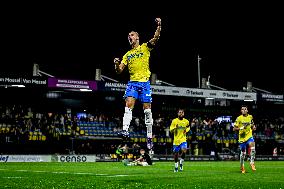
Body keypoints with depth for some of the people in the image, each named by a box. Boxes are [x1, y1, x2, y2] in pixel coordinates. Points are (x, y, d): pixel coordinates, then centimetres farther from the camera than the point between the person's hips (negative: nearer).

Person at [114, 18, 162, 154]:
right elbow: (119, 70, 14)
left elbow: (155, 38, -10)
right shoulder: (127, 54, 17)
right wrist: (117, 64, -8)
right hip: (132, 82, 3)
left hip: (144, 82, -3)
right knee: (128, 105, -17)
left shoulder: (145, 47, 7)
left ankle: (149, 137, 5)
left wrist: (159, 26, -25)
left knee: (147, 110, -1)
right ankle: (125, 130, -26)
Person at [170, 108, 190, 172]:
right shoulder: (174, 121, -2)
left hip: (183, 139, 0)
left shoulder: (186, 121, 3)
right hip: (176, 140, 0)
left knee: (184, 150, -24)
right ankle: (176, 166, 25)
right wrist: (175, 128, -19)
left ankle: (181, 163, 0)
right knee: (176, 153, 6)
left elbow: (188, 128, 21)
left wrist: (186, 130, 0)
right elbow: (171, 130, 0)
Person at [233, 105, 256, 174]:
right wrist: (240, 128, -20)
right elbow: (234, 129, -3)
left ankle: (252, 162, -13)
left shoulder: (250, 117, 7)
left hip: (249, 136, 2)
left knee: (252, 148, -25)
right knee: (243, 153, 4)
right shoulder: (239, 118, -4)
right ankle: (242, 167, 22)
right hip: (242, 137, -2)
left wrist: (253, 127, -1)